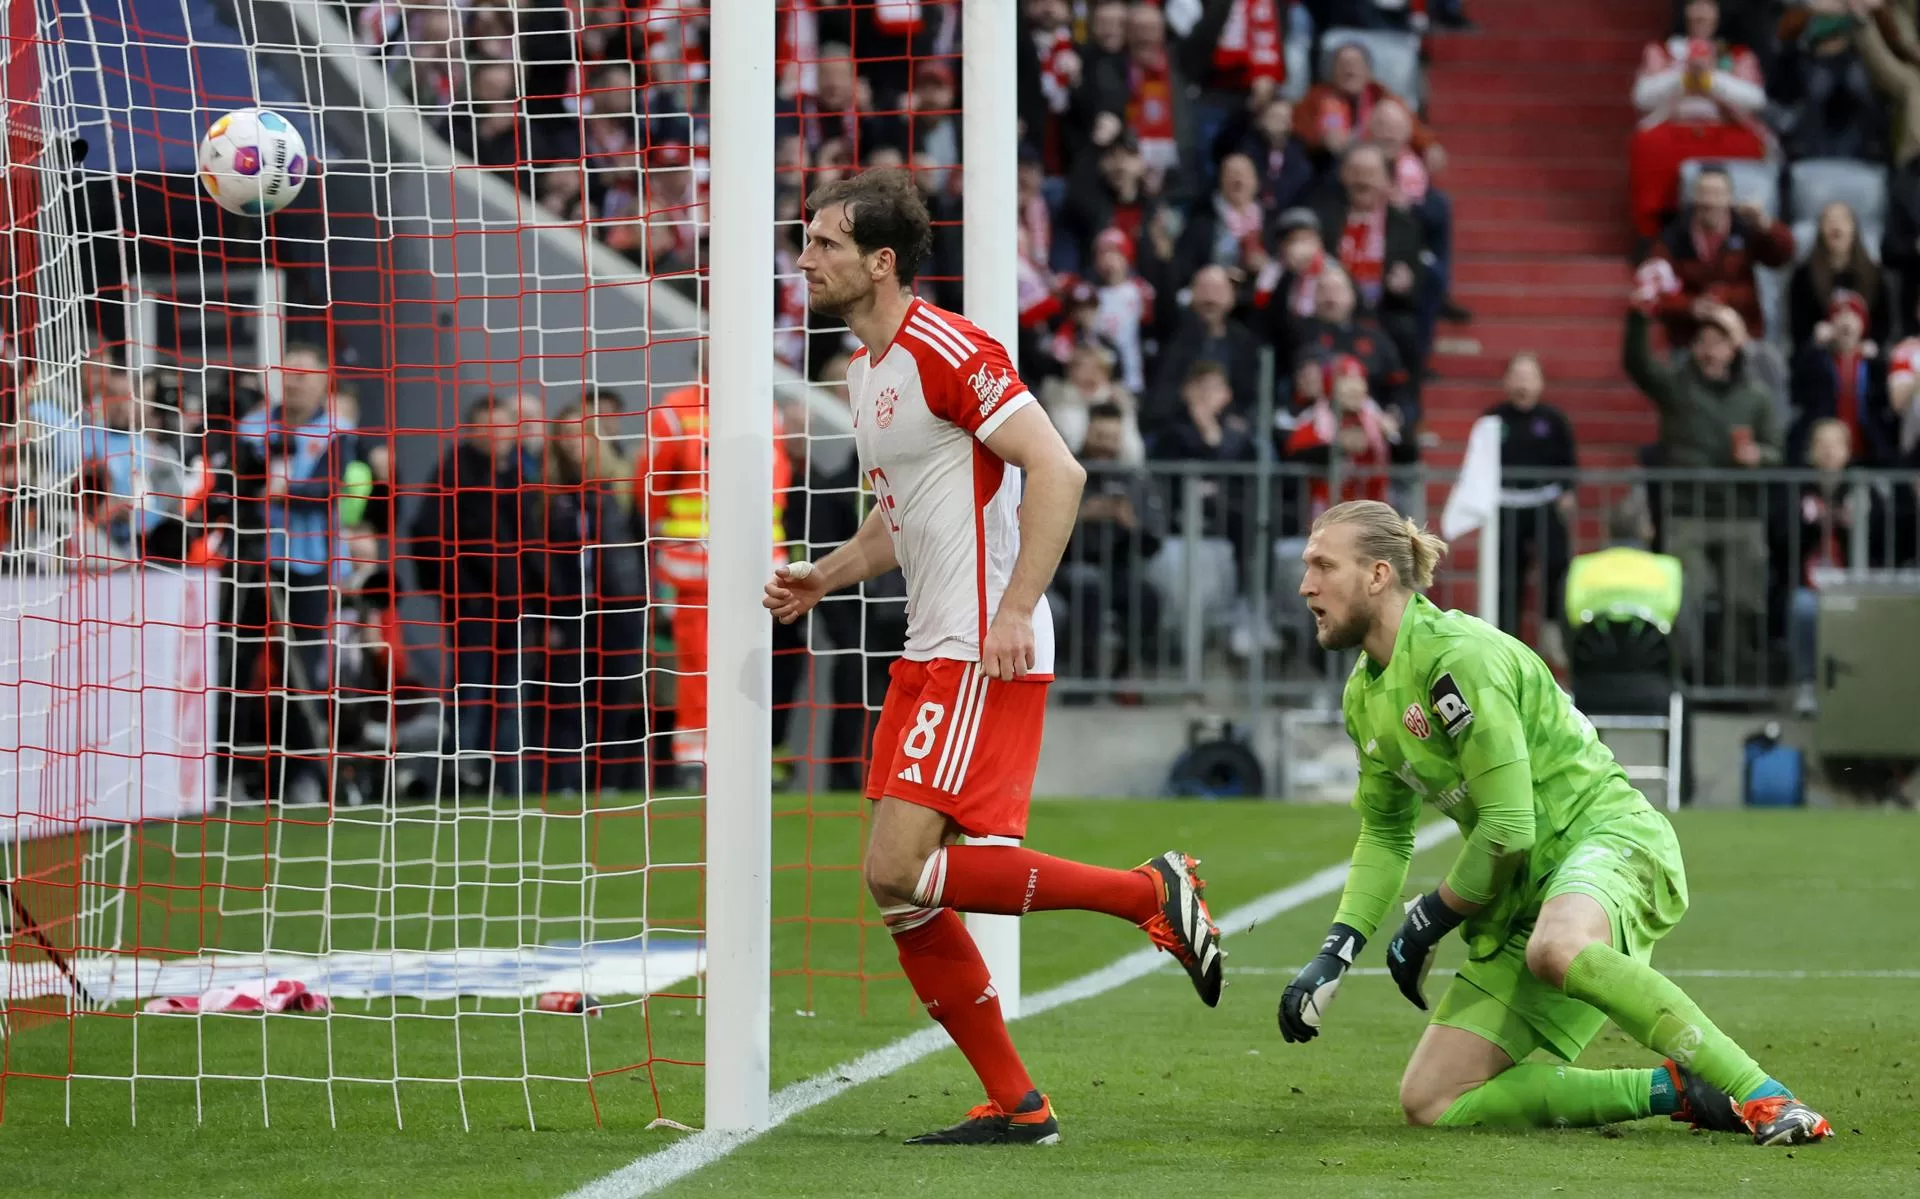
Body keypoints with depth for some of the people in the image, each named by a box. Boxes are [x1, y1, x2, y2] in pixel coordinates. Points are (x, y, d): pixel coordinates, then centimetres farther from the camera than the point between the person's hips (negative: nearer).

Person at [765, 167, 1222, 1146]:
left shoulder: (946, 351, -14)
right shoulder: (866, 368, 17)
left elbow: (1056, 471, -19)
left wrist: (1015, 610, -24)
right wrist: (822, 579, 12)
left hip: (985, 658, -10)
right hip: (927, 655, 10)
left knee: (898, 872, -17)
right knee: (902, 893, 5)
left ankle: (1151, 893, -7)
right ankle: (1016, 1105, 12)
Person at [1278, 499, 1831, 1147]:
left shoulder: (1459, 656, -18)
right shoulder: (1364, 694, 11)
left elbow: (1508, 827, -21)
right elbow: (1385, 833, 23)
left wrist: (1429, 921, -7)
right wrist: (1334, 954, 10)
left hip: (1609, 834, -9)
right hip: (1521, 895, 9)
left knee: (1556, 949, -45)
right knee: (1431, 1102, -5)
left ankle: (1763, 1097, -36)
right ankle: (1674, 1091, -3)